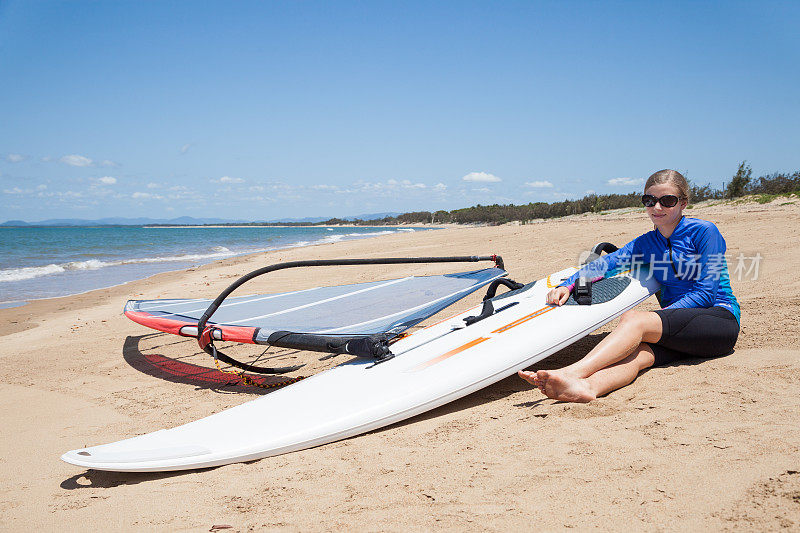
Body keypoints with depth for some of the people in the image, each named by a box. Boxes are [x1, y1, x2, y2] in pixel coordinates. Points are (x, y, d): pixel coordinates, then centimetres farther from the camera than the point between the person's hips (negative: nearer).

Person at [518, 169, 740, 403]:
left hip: (721, 319, -4)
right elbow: (606, 263, 0)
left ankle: (572, 372, -49)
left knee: (633, 318, -30)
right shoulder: (646, 243, 14)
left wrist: (662, 315, -16)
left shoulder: (704, 231, -4)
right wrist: (568, 285, -16)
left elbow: (706, 292, -9)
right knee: (636, 353, -30)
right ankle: (585, 386, -60)